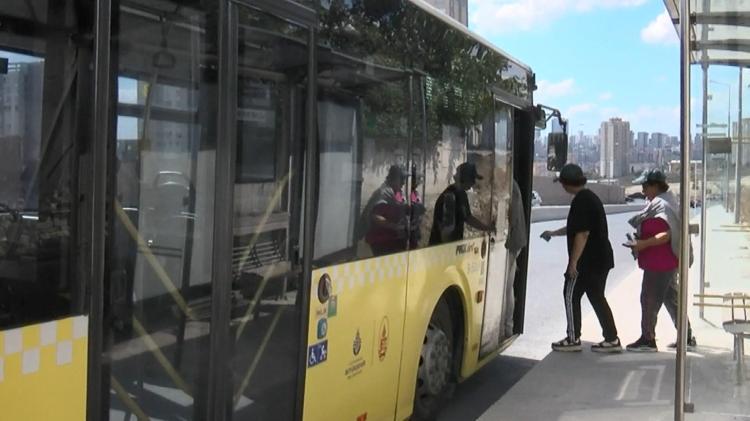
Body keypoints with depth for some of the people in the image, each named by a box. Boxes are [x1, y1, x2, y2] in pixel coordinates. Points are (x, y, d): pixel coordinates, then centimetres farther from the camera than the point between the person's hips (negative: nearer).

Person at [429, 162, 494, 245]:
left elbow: (467, 217, 18)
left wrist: (487, 228, 10)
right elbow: (446, 231, -24)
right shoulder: (449, 197, -25)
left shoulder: (462, 194, 5)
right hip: (441, 246, -9)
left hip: (455, 245, 9)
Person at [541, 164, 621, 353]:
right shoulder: (590, 197, 16)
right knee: (597, 297, 14)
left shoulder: (581, 201, -17)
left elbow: (582, 233, -23)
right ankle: (612, 339, 14)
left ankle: (573, 339, 8)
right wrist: (553, 233, 36)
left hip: (587, 260, -10)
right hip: (601, 259, 10)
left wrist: (573, 262, -20)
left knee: (571, 295, 2)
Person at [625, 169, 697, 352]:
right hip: (668, 261, 11)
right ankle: (687, 337, 24)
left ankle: (647, 340, 3)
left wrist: (643, 244, -28)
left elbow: (666, 234, -27)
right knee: (671, 298, 17)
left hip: (659, 263, -11)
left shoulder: (660, 205, -18)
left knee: (649, 299, -3)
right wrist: (641, 242, 16)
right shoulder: (667, 201, 15)